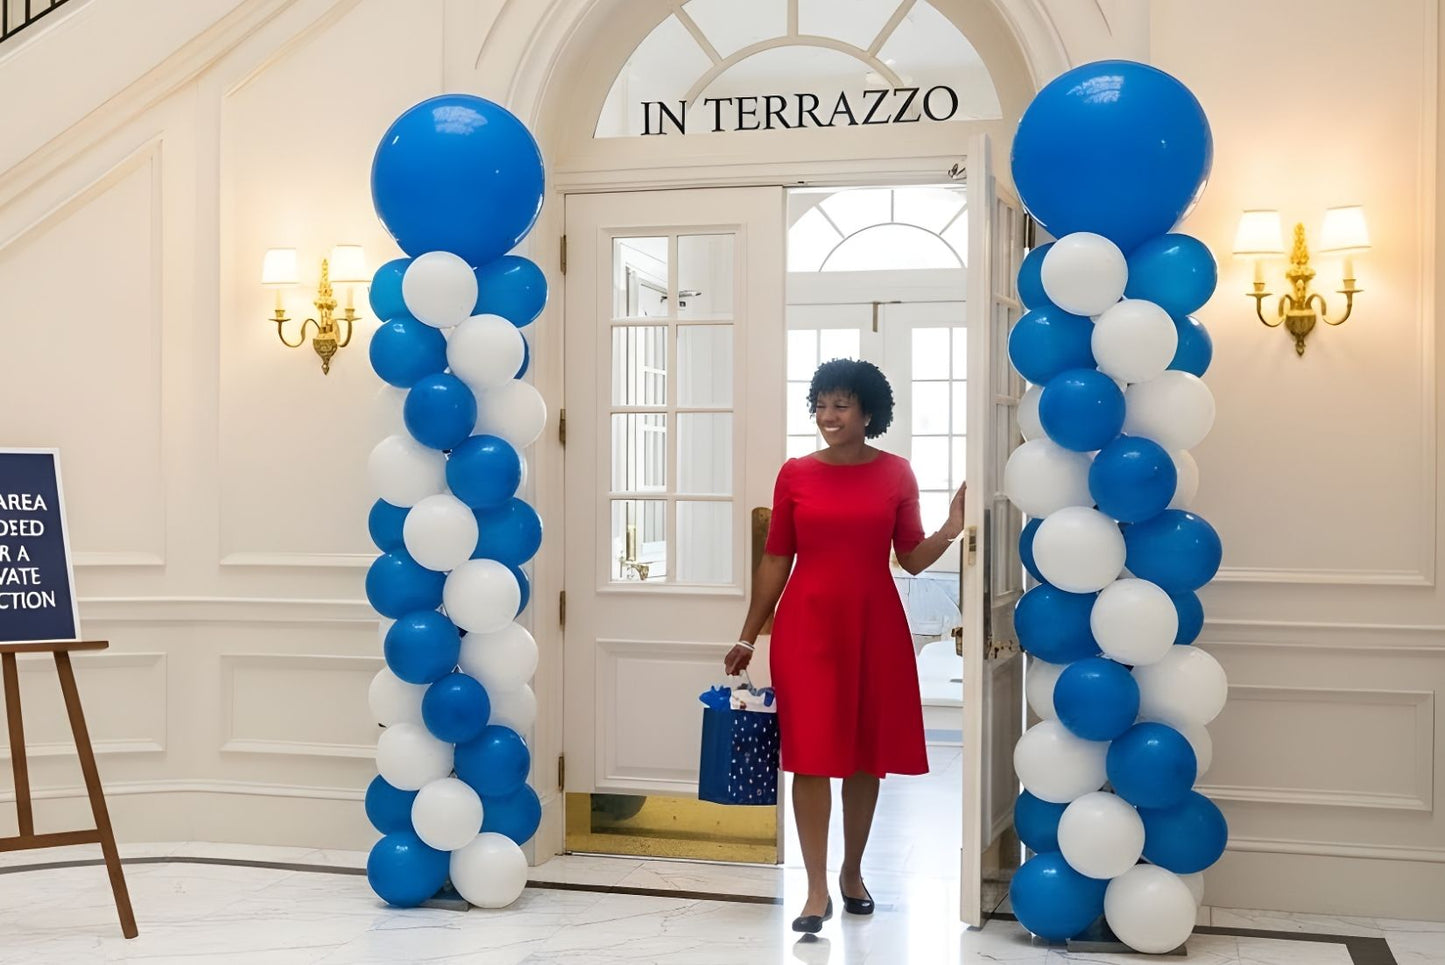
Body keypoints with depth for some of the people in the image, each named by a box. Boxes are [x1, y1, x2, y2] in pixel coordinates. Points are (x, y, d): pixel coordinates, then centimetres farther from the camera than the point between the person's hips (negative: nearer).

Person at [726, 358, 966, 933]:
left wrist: (951, 529, -13)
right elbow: (775, 560, 6)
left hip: (874, 626, 1)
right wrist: (748, 636, 6)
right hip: (807, 626, -1)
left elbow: (913, 559, 4)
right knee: (812, 755, -3)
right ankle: (817, 889, 4)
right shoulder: (795, 474, 2)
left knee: (866, 753, 9)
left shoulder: (896, 474, 2)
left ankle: (852, 872, 27)